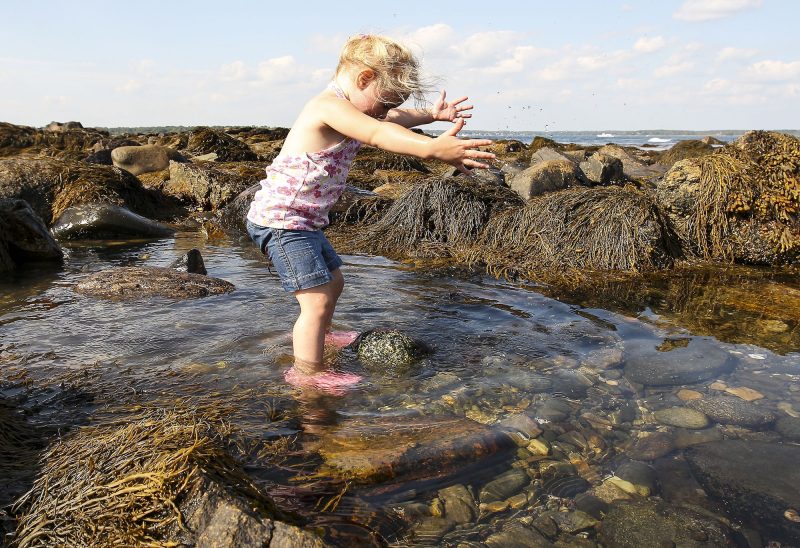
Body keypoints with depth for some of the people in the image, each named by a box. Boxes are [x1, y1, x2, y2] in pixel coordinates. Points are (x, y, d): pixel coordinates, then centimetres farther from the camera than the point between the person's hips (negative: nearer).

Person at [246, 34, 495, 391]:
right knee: (318, 299, -15)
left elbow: (392, 120, 28)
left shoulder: (345, 110, 11)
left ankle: (315, 335, 49)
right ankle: (307, 372, -3)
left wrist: (431, 114, 27)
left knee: (333, 279, 26)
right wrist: (432, 148, -52)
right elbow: (378, 134, -41)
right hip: (280, 221, -11)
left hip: (303, 221, 11)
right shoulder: (329, 106, -22)